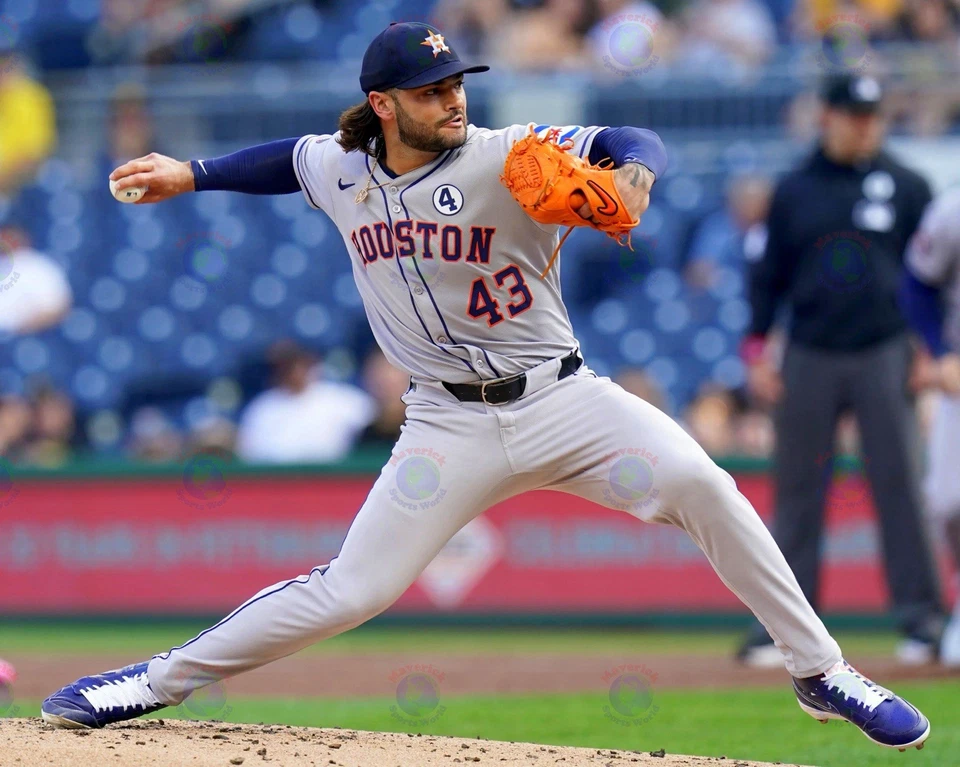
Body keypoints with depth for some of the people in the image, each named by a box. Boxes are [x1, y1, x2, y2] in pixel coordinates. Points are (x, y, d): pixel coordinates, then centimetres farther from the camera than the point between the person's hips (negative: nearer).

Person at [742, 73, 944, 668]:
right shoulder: (795, 191, 9)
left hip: (883, 356, -2)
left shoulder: (907, 188, 5)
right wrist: (757, 349, 3)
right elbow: (770, 275, 11)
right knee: (797, 491, 2)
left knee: (898, 485, -4)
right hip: (809, 360, 2)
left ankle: (921, 618, 0)